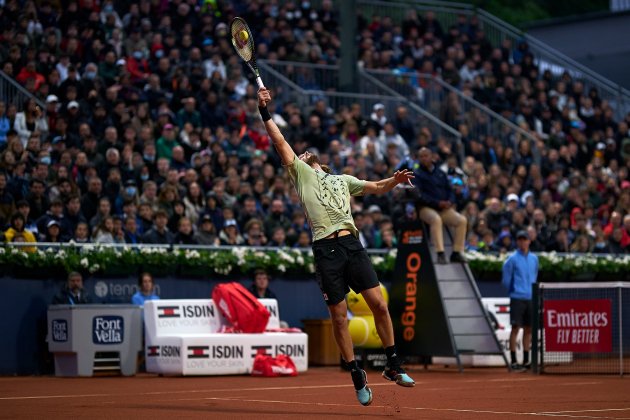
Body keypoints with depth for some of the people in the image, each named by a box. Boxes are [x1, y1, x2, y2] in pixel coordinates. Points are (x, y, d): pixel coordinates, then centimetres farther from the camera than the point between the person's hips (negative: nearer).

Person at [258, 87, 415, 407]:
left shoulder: (343, 180, 26)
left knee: (378, 304, -5)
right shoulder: (301, 173, 16)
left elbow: (376, 187, 27)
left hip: (352, 245, 3)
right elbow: (280, 142, 8)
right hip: (325, 249, -3)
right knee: (339, 317, -1)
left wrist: (395, 180, 8)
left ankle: (393, 366, 8)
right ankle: (357, 376, 8)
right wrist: (264, 110, 2)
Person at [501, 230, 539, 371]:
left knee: (528, 329, 7)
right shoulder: (512, 259, -4)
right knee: (516, 328, -7)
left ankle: (526, 361, 13)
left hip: (530, 298, 5)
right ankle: (513, 361, -4)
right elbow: (506, 280, -1)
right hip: (517, 299, -5)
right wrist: (513, 291, 6)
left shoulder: (534, 259, 12)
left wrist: (532, 290, 13)